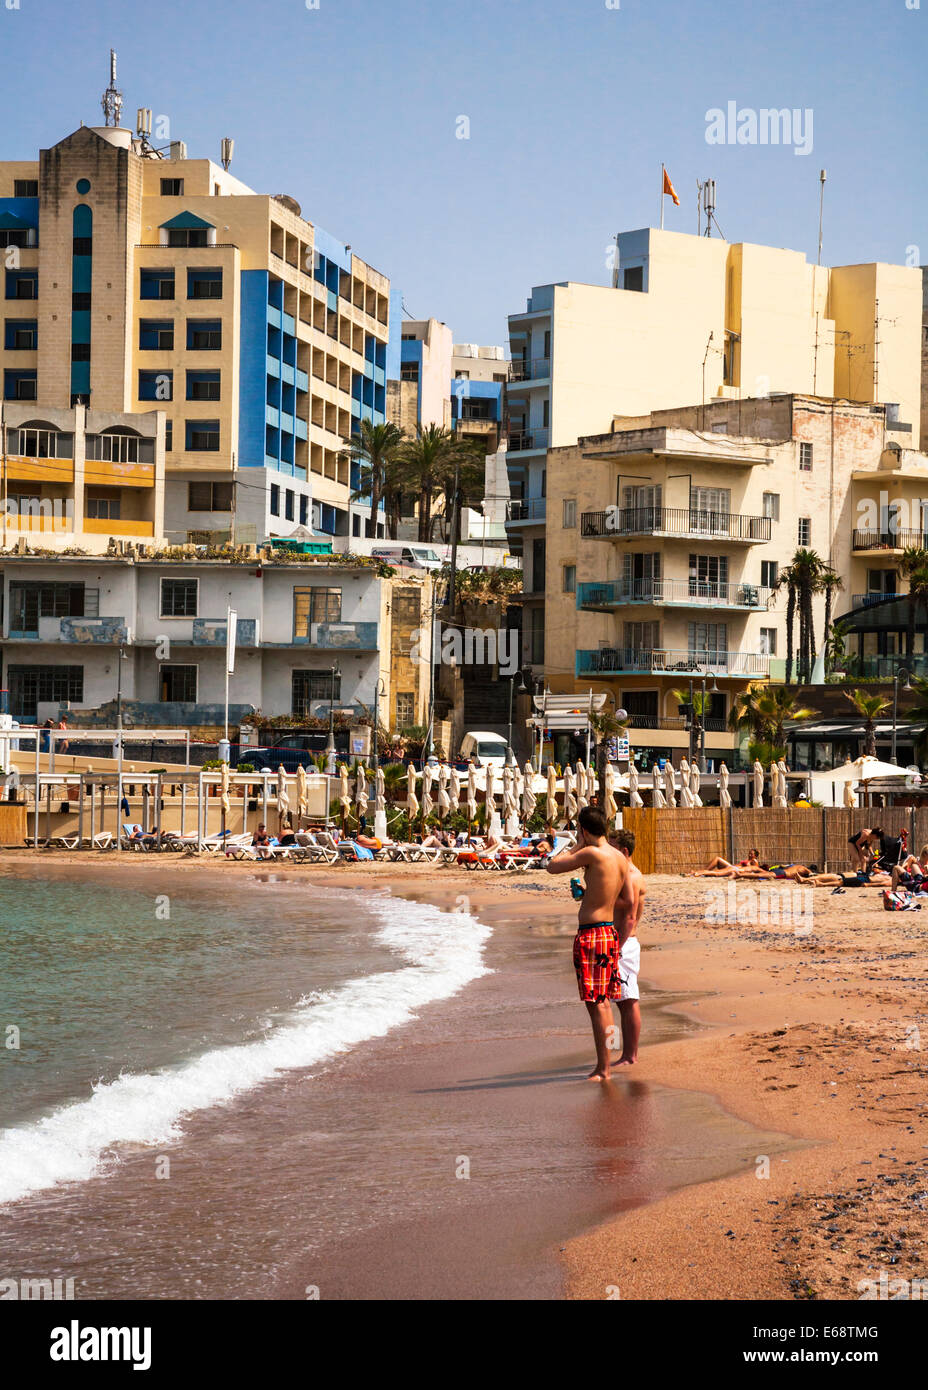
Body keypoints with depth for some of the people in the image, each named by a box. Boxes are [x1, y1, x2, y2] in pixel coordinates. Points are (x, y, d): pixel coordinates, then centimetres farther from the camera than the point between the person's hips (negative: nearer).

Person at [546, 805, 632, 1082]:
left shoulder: (591, 854, -15)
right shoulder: (620, 859, 8)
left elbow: (552, 866, -6)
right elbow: (628, 903, 15)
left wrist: (578, 847, 6)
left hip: (591, 935, -8)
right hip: (610, 932, 8)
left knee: (596, 1004, -5)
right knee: (603, 1002, 14)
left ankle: (603, 1069, -4)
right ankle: (604, 1065, 19)